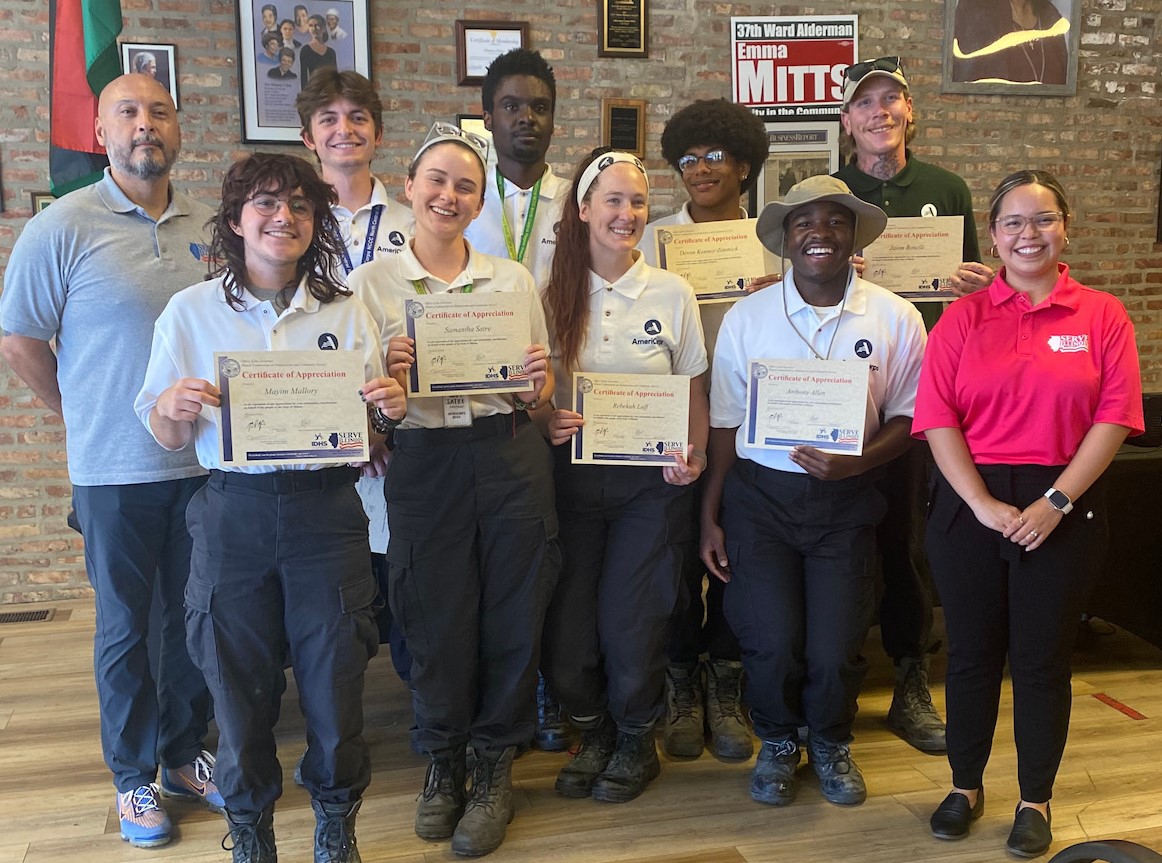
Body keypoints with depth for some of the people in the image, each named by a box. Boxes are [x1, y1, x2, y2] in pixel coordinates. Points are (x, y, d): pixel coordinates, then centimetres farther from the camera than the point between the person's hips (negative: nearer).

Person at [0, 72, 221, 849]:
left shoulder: (208, 227, 5)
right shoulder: (64, 227, -7)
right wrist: (87, 416, 1)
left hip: (204, 461, 4)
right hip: (117, 468, -3)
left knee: (194, 616, 14)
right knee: (127, 625, 10)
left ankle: (184, 755, 32)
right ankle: (134, 777, 26)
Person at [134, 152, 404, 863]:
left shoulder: (348, 312, 6)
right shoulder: (191, 311, 3)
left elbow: (373, 425, 11)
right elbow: (165, 437, 4)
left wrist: (391, 408, -12)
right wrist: (173, 409, -18)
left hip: (327, 510, 1)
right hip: (233, 514, 0)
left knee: (336, 684, 5)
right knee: (240, 688, 8)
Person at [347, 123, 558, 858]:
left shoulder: (512, 279, 9)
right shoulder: (372, 282, 4)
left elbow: (539, 392, 12)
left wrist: (538, 380, -10)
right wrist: (386, 371, -16)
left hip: (511, 455, 1)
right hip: (424, 461, -1)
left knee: (513, 614, 5)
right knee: (437, 615, 6)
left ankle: (495, 766, 26)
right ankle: (444, 761, 30)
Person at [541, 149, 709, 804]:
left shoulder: (673, 293, 1)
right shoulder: (556, 295, 3)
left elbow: (695, 389, 6)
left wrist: (695, 456, -10)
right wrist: (546, 422, -12)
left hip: (651, 480, -1)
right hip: (574, 473, 1)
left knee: (632, 621, -1)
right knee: (567, 622, 1)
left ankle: (637, 739, 27)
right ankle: (594, 733, 29)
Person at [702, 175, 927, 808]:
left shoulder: (894, 318, -1)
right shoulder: (746, 317, 0)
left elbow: (908, 417, 3)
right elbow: (726, 424, 5)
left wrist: (853, 463, -16)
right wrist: (709, 515, 5)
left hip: (845, 500, 0)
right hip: (759, 494, 0)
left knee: (835, 652, -4)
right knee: (771, 643, -9)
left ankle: (830, 742, 31)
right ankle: (777, 742, 25)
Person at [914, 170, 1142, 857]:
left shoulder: (1102, 316, 2)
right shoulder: (965, 317, 3)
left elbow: (1114, 419, -5)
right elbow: (938, 416, -5)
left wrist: (1056, 501, -14)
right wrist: (983, 503, -14)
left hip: (1062, 509, -1)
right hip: (971, 503, 1)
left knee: (1044, 658, 8)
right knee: (972, 651, 11)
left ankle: (1037, 801, 26)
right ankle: (966, 786, 29)